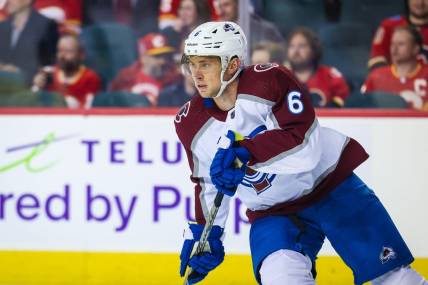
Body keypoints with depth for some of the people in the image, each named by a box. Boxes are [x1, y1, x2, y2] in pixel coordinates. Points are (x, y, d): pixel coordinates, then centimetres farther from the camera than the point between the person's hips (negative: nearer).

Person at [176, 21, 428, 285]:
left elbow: (304, 142, -31)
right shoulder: (191, 124, -6)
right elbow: (209, 183, 10)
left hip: (330, 184, -2)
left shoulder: (270, 79, -21)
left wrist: (245, 152, -42)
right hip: (272, 212, 3)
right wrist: (204, 233, 3)